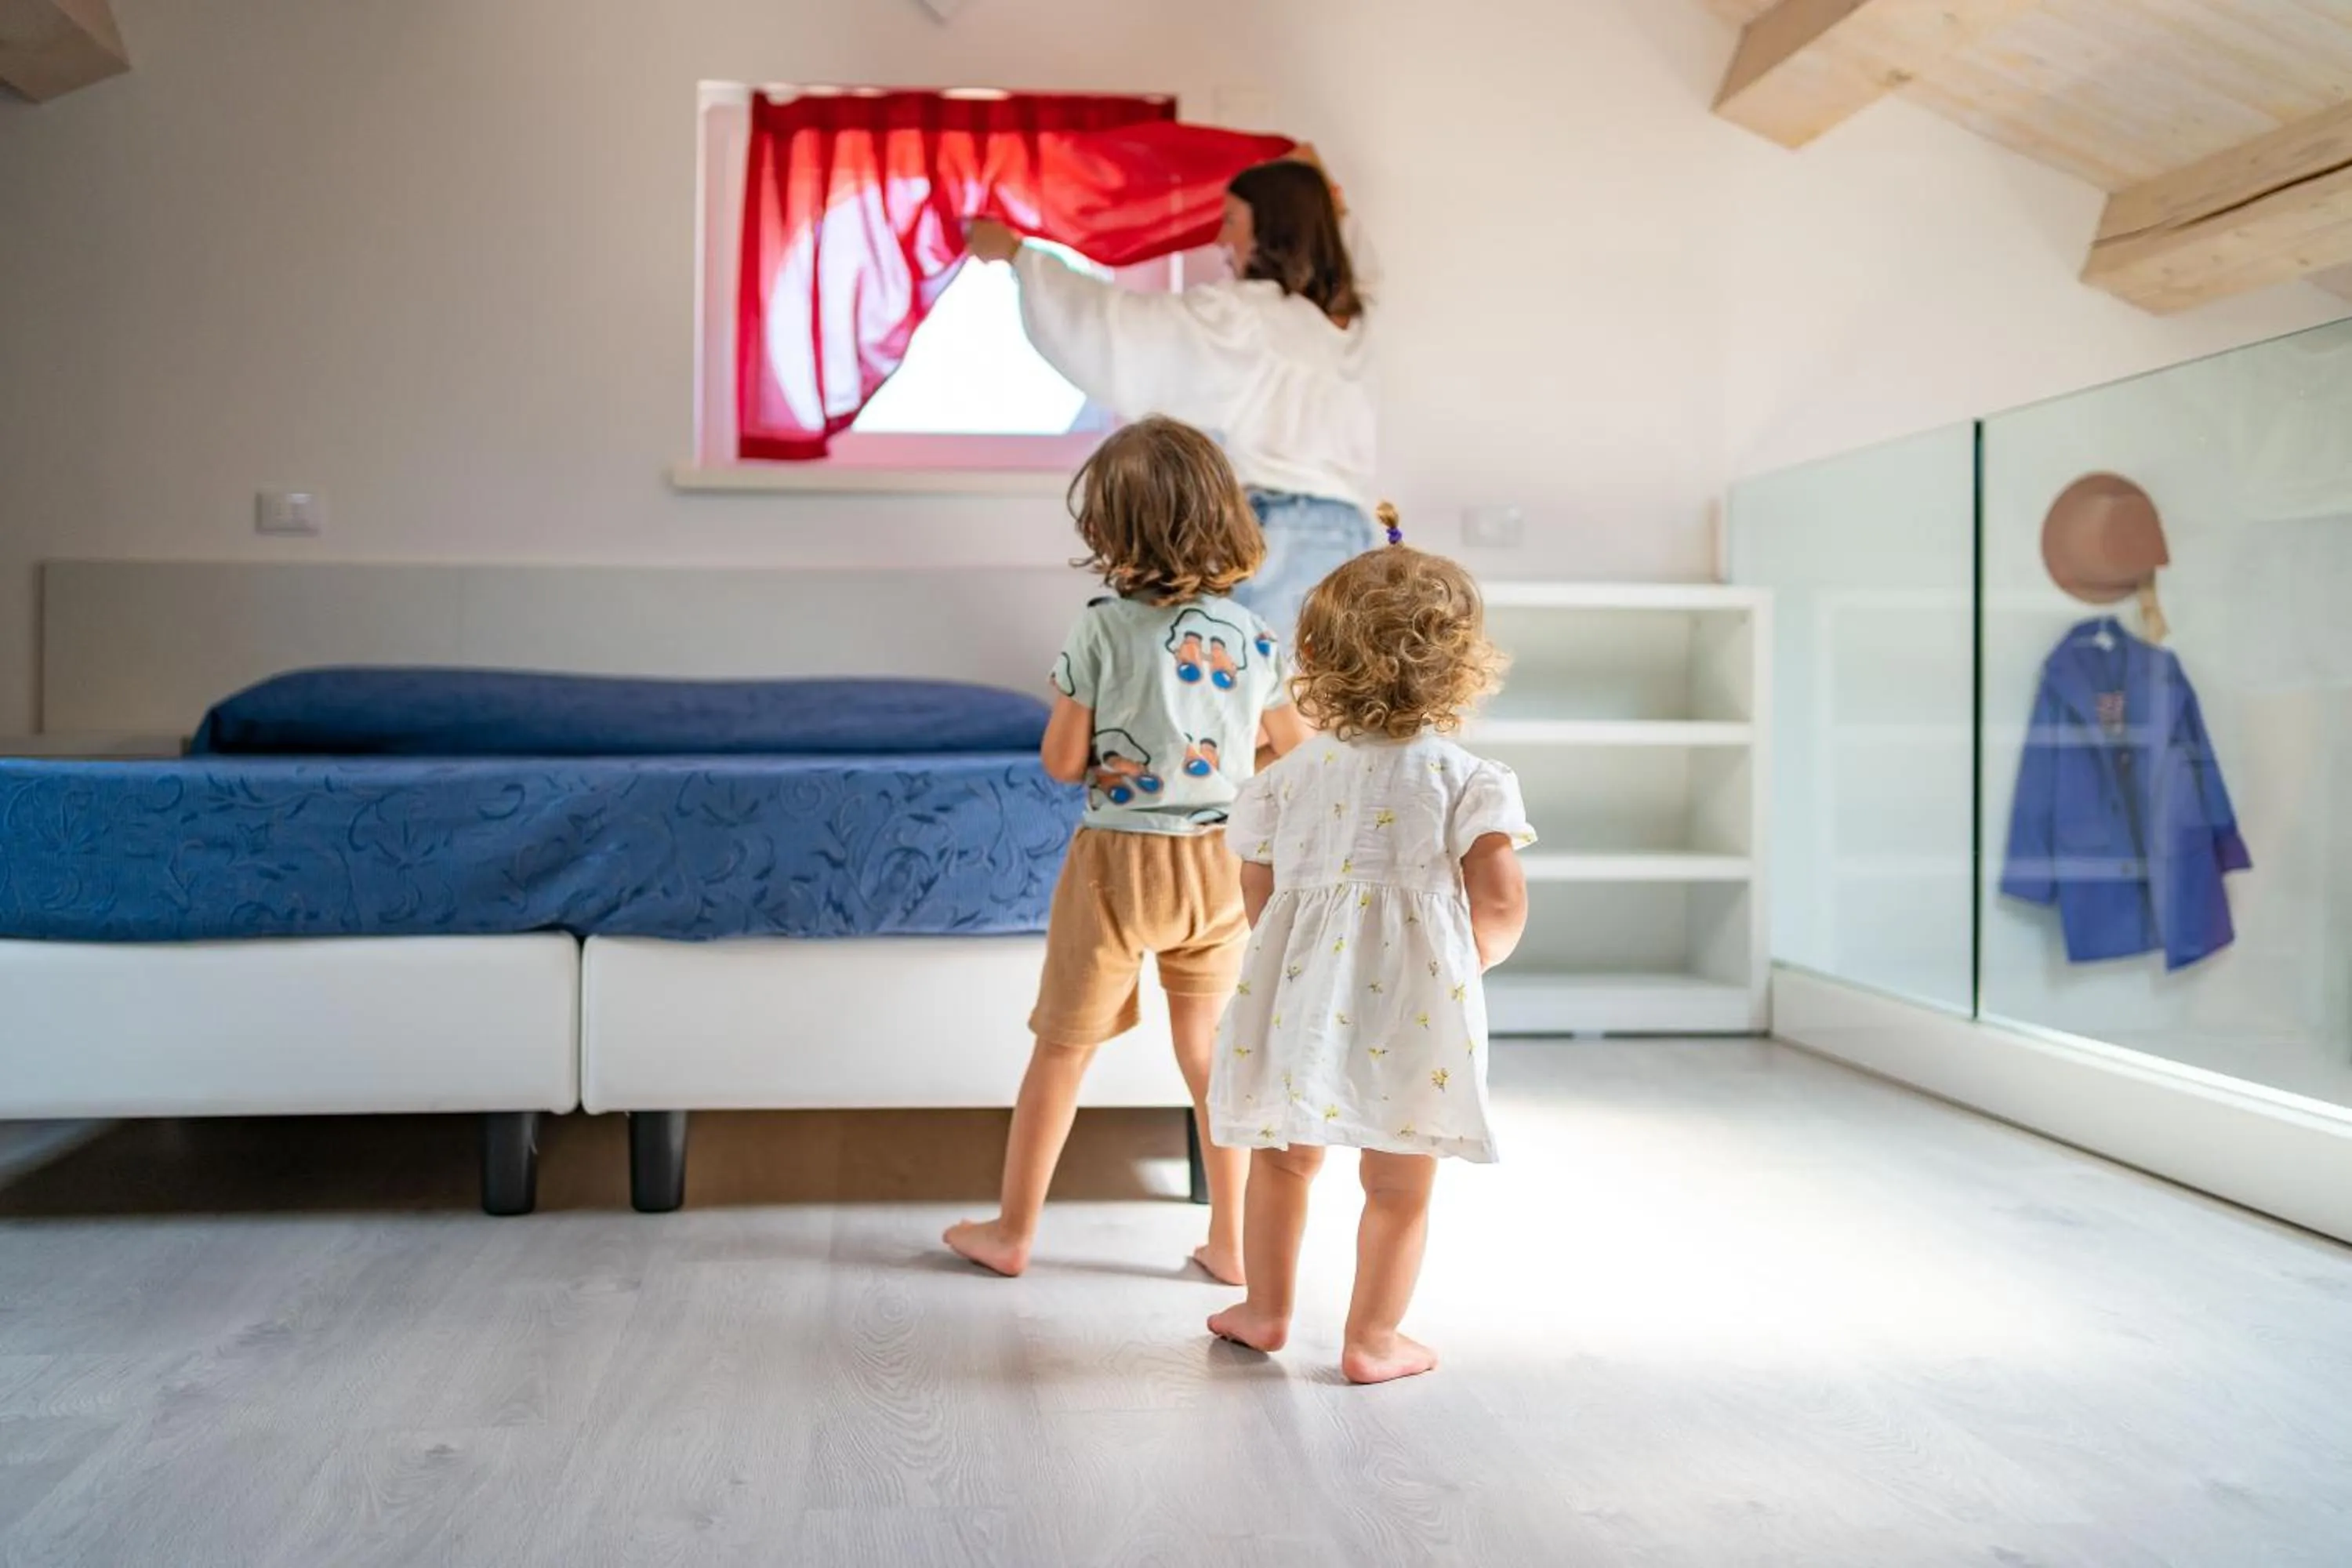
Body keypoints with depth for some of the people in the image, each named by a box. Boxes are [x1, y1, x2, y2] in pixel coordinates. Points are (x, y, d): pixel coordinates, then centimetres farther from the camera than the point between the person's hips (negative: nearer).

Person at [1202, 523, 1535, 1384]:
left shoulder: (1290, 775, 3)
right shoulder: (1465, 778, -6)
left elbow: (1257, 895, 8)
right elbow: (1500, 904, -12)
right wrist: (1473, 957, 9)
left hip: (1302, 998, 3)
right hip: (1413, 1001, -3)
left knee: (1282, 1154, 22)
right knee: (1399, 1185, 11)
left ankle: (1265, 1310, 34)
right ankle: (1372, 1340, 21)